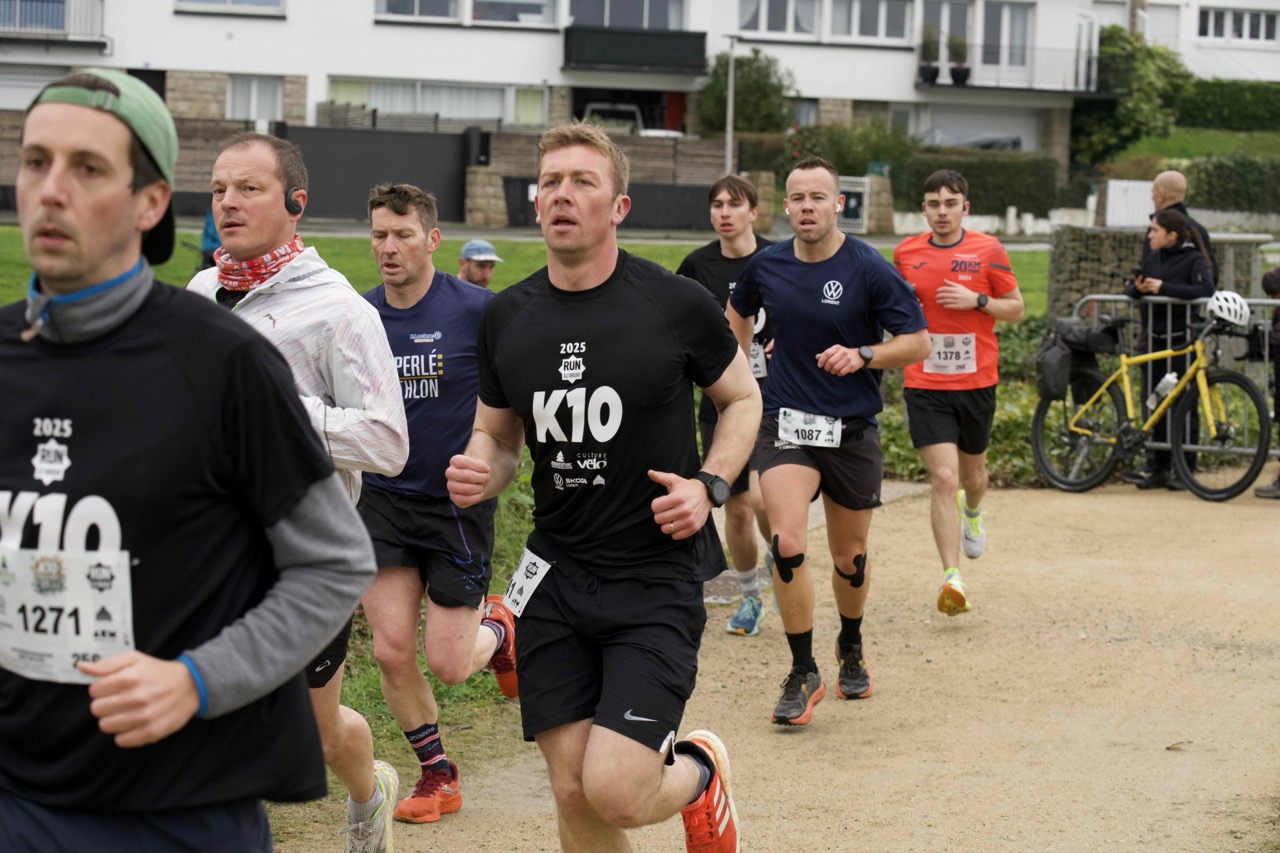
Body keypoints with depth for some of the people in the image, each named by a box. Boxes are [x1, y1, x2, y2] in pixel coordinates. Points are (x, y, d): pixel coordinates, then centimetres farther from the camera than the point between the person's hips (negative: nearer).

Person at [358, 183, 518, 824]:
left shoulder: (478, 310, -12)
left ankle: (495, 628, 35)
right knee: (392, 651, -5)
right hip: (382, 500, 3)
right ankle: (436, 772, 17)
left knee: (447, 665, -2)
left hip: (459, 501, -3)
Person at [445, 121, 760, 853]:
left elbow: (742, 398, 7)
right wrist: (479, 474, -8)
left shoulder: (677, 305, -8)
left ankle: (698, 771, 21)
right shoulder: (507, 317, 2)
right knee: (573, 794, 4)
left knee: (616, 791, -14)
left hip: (658, 576, -4)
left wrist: (710, 484, -10)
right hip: (557, 574, 4)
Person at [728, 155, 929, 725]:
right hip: (785, 424, 1)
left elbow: (918, 341, -7)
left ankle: (851, 648, 42)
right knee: (787, 545, -18)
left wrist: (862, 356, -22)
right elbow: (738, 311, 23)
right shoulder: (767, 266, 0)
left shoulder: (868, 270, -10)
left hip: (852, 430, -1)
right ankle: (803, 673, -4)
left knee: (850, 557, 12)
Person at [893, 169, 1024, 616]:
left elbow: (1016, 308, 3)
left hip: (976, 382, 1)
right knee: (943, 478, -14)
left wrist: (977, 300, -14)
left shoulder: (988, 250, -3)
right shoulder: (906, 252, 2)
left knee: (972, 473, 19)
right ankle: (952, 578, -17)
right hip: (924, 384, -1)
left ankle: (972, 513, 57)